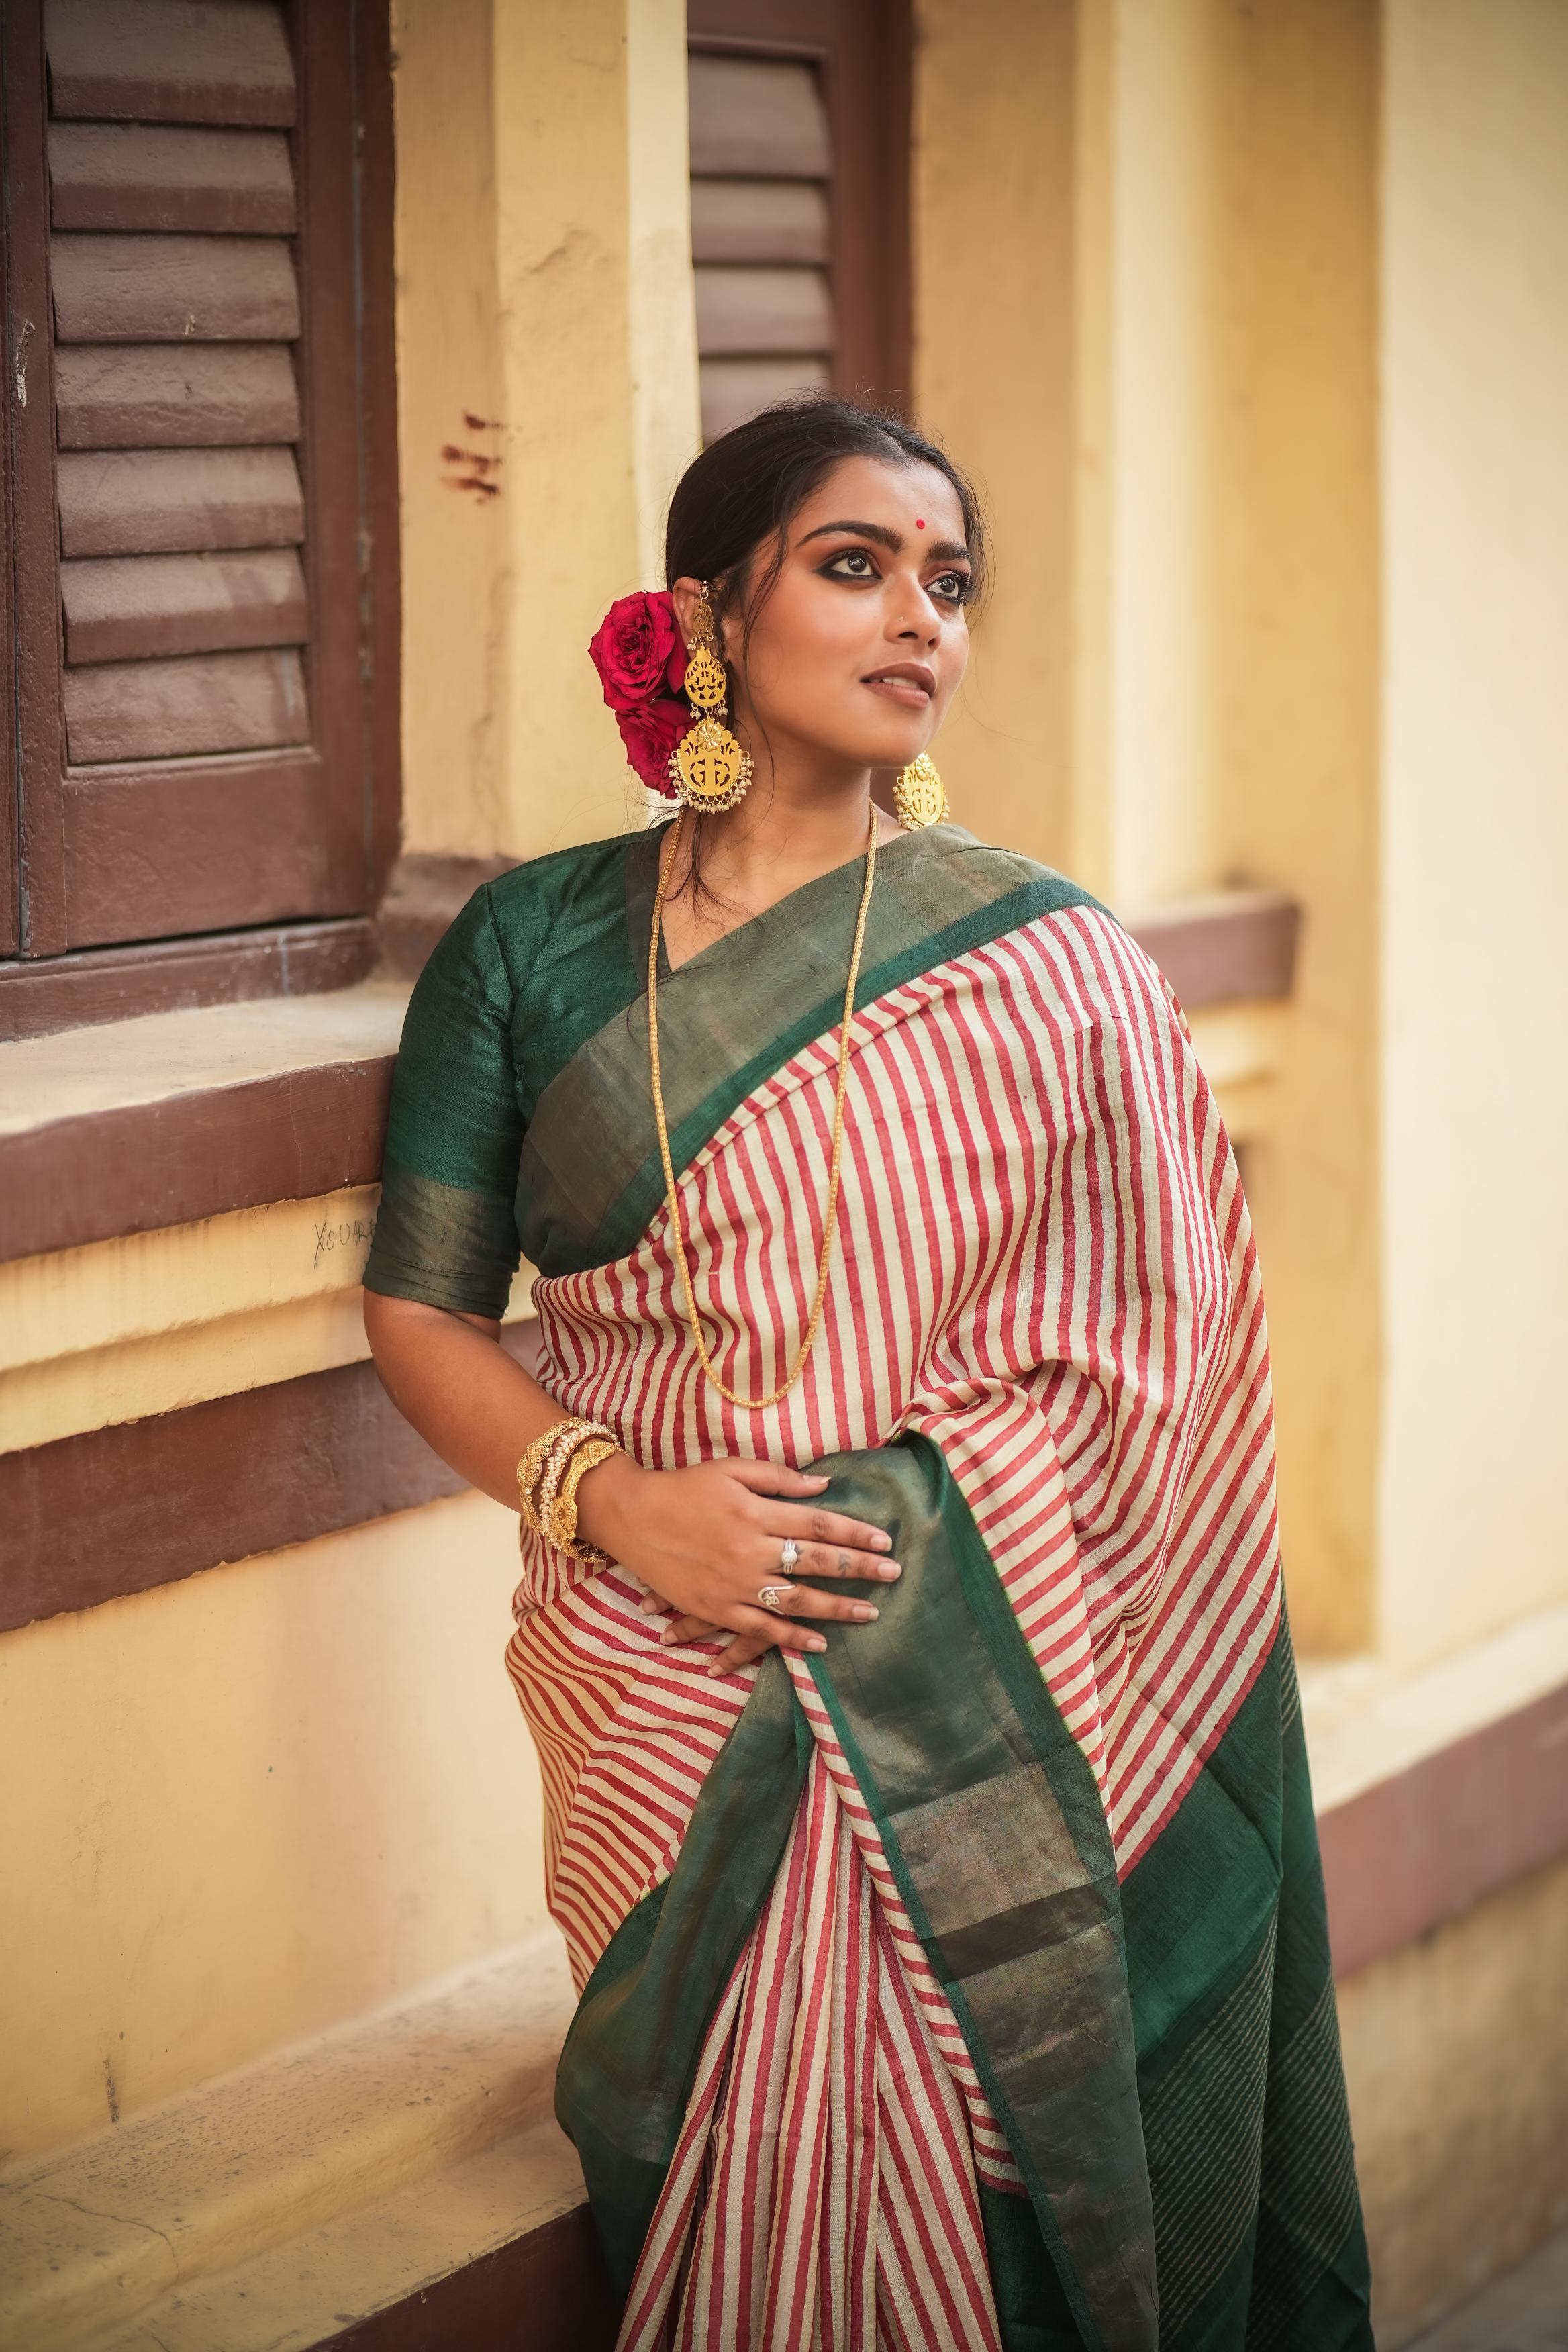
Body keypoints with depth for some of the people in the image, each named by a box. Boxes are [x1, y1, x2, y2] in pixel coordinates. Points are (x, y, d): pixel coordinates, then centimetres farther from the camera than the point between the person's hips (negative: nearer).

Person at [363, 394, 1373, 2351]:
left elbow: (1144, 1372, 4)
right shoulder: (533, 945, 6)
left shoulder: (1041, 962, 3)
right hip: (673, 1707, 1)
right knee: (750, 2191, -10)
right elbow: (422, 1312, 6)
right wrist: (610, 1496, -10)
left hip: (992, 1716, -1)